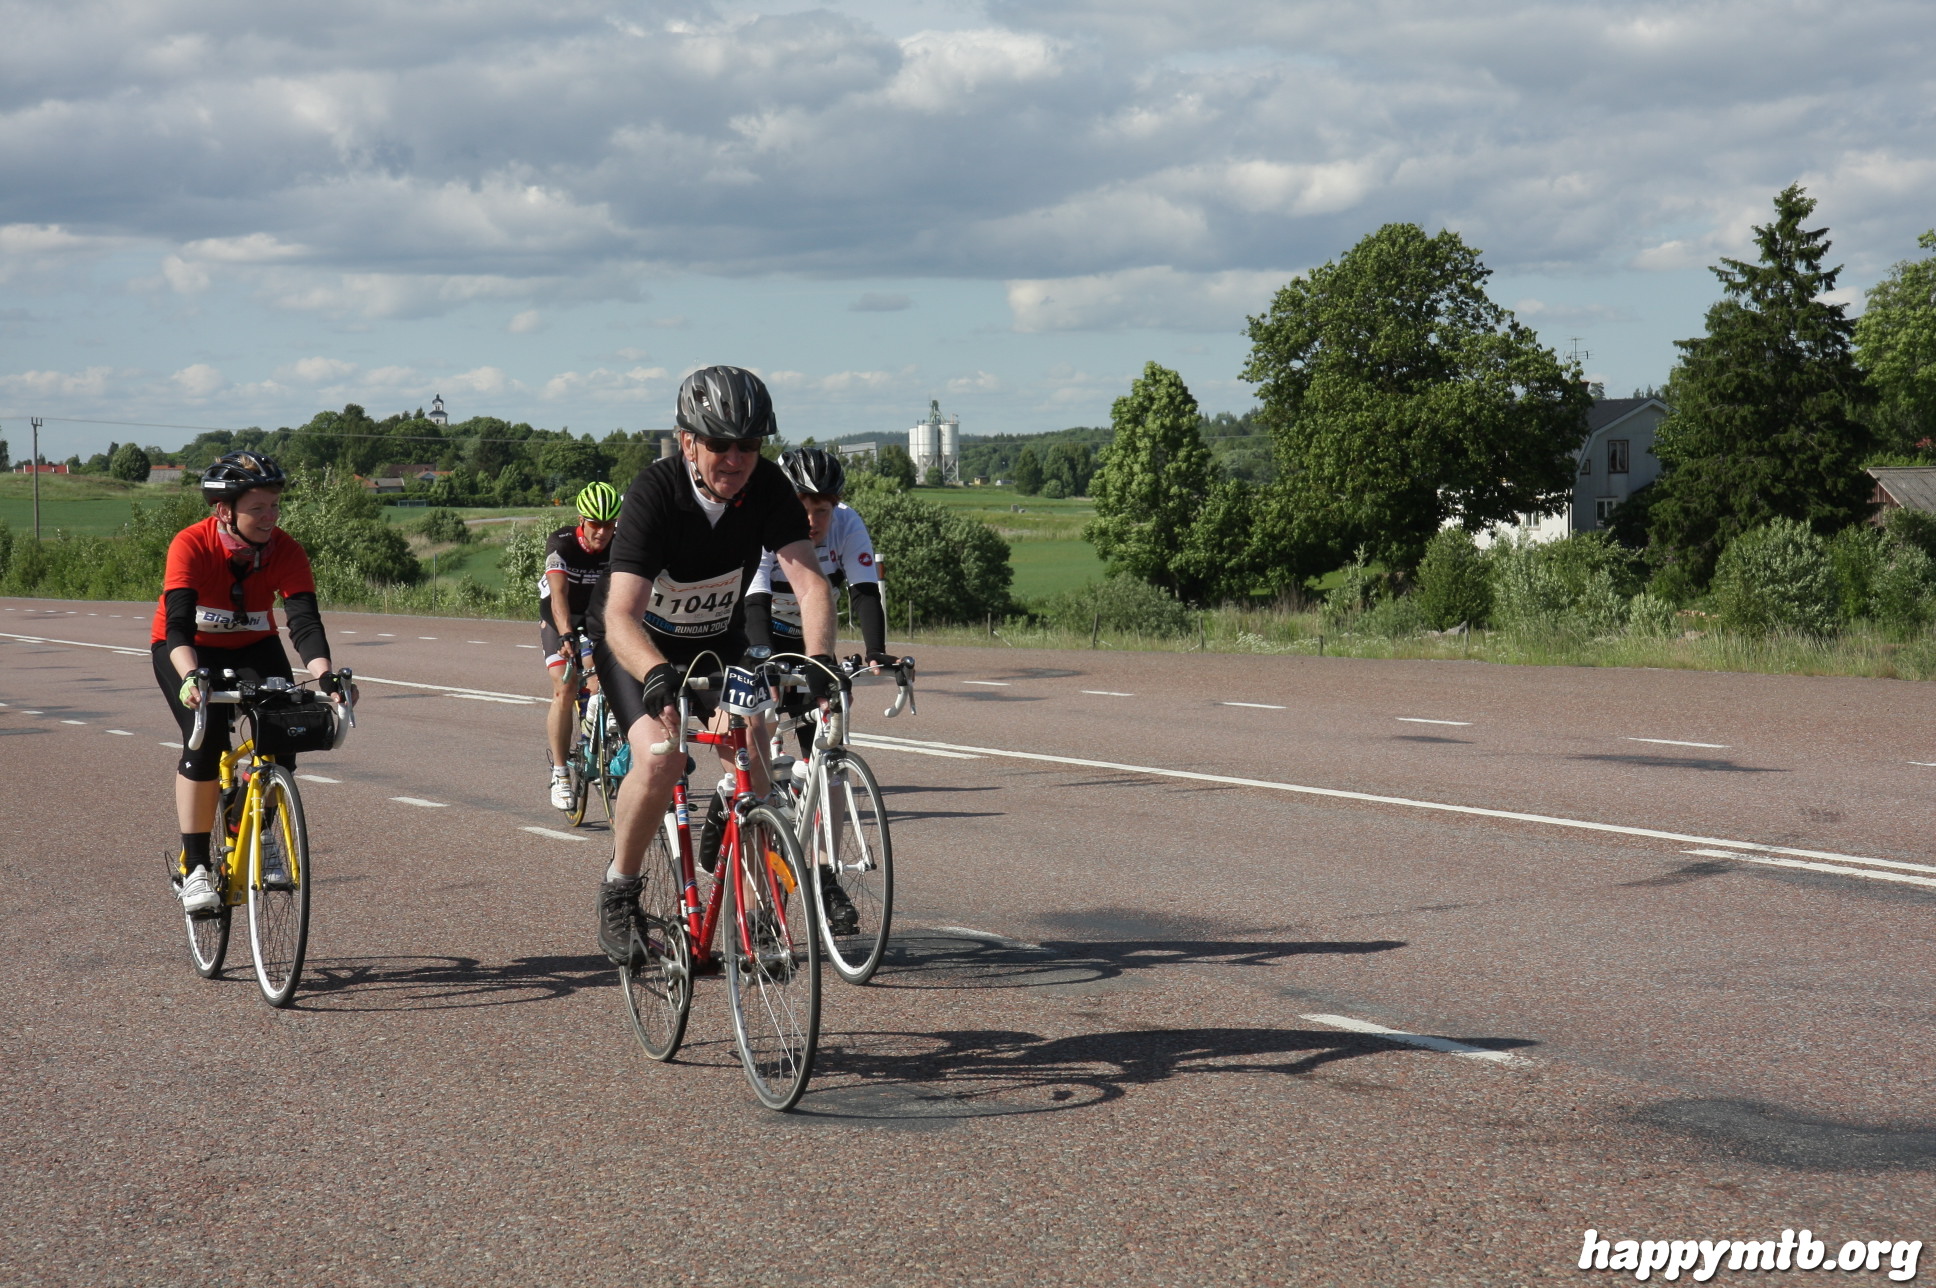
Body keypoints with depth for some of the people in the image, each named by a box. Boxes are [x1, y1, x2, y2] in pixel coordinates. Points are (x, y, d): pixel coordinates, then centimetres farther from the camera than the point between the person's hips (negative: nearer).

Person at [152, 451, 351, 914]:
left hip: (253, 648, 3)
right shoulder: (191, 545, -30)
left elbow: (305, 621, -31)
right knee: (207, 741, -24)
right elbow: (178, 624, -39)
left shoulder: (286, 552, -22)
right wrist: (190, 677, -57)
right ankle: (194, 867, -15)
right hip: (188, 649, -3)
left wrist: (325, 676, -49)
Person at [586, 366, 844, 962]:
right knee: (661, 759, -26)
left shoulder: (768, 488, -22)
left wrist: (819, 660, -49)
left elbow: (809, 581, -30)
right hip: (636, 642, -4)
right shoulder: (655, 492, -32)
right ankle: (619, 888, -4)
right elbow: (621, 616, -41)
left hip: (718, 638, 4)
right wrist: (658, 676, -60)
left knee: (749, 763, -12)